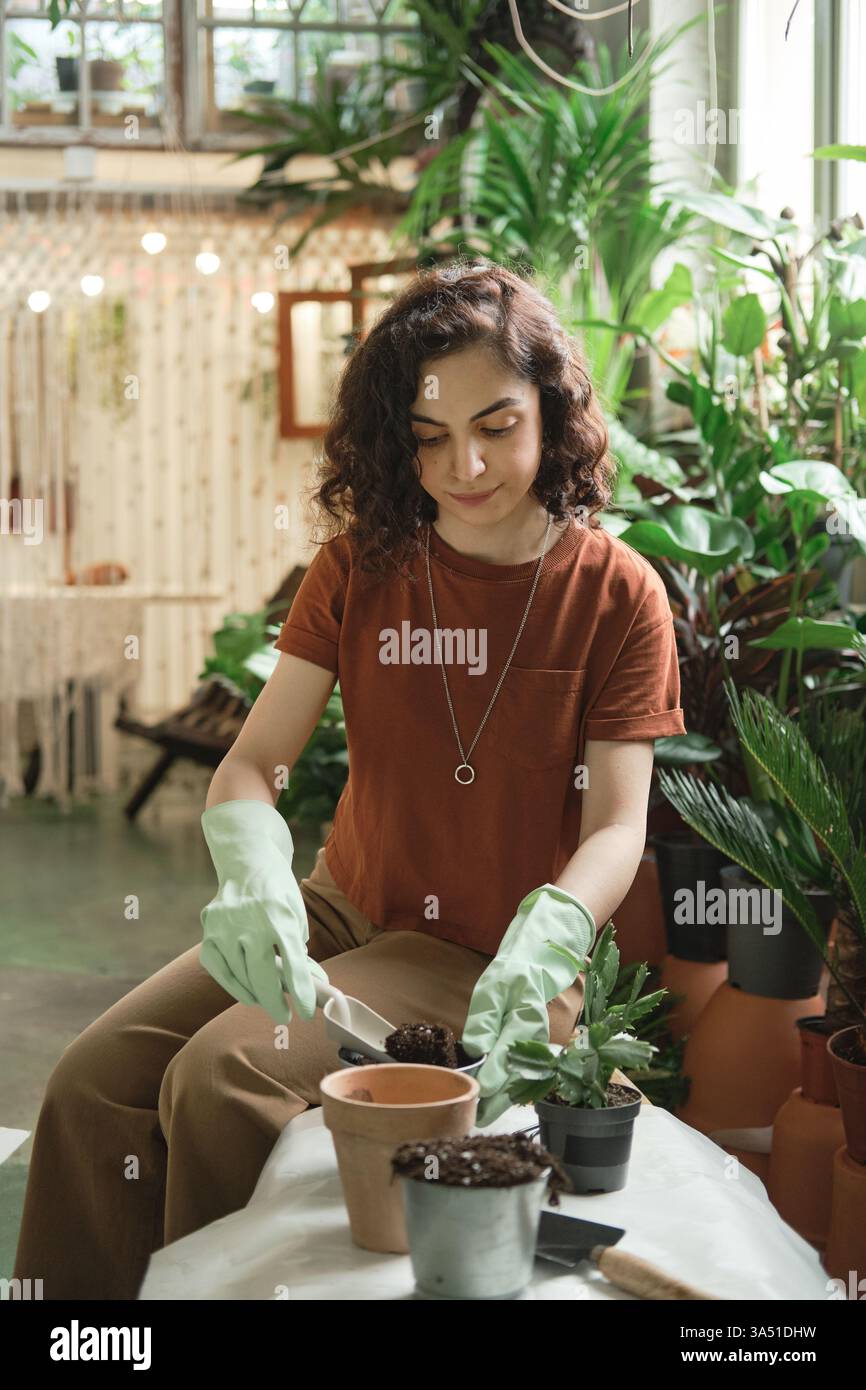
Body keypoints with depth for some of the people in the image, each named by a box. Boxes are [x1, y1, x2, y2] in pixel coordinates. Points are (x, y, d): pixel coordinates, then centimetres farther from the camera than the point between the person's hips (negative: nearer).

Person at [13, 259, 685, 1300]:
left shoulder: (616, 593, -8)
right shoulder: (360, 564, 1)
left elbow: (616, 827, -13)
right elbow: (252, 762, -4)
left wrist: (539, 942, -35)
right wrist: (253, 870, -29)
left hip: (489, 955, -4)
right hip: (347, 909, 4)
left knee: (224, 1078, -26)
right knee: (93, 1078, -16)